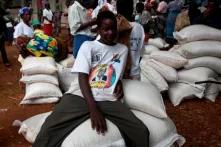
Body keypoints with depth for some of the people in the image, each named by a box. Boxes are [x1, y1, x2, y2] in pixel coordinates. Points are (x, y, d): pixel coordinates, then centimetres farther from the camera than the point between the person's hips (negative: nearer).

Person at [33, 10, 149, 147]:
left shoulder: (123, 49, 16)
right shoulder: (88, 45, 7)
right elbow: (82, 77, -3)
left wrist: (119, 84, 0)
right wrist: (93, 108, -17)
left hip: (109, 100, 2)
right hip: (82, 96, -1)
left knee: (141, 132, -22)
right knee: (49, 129, -26)